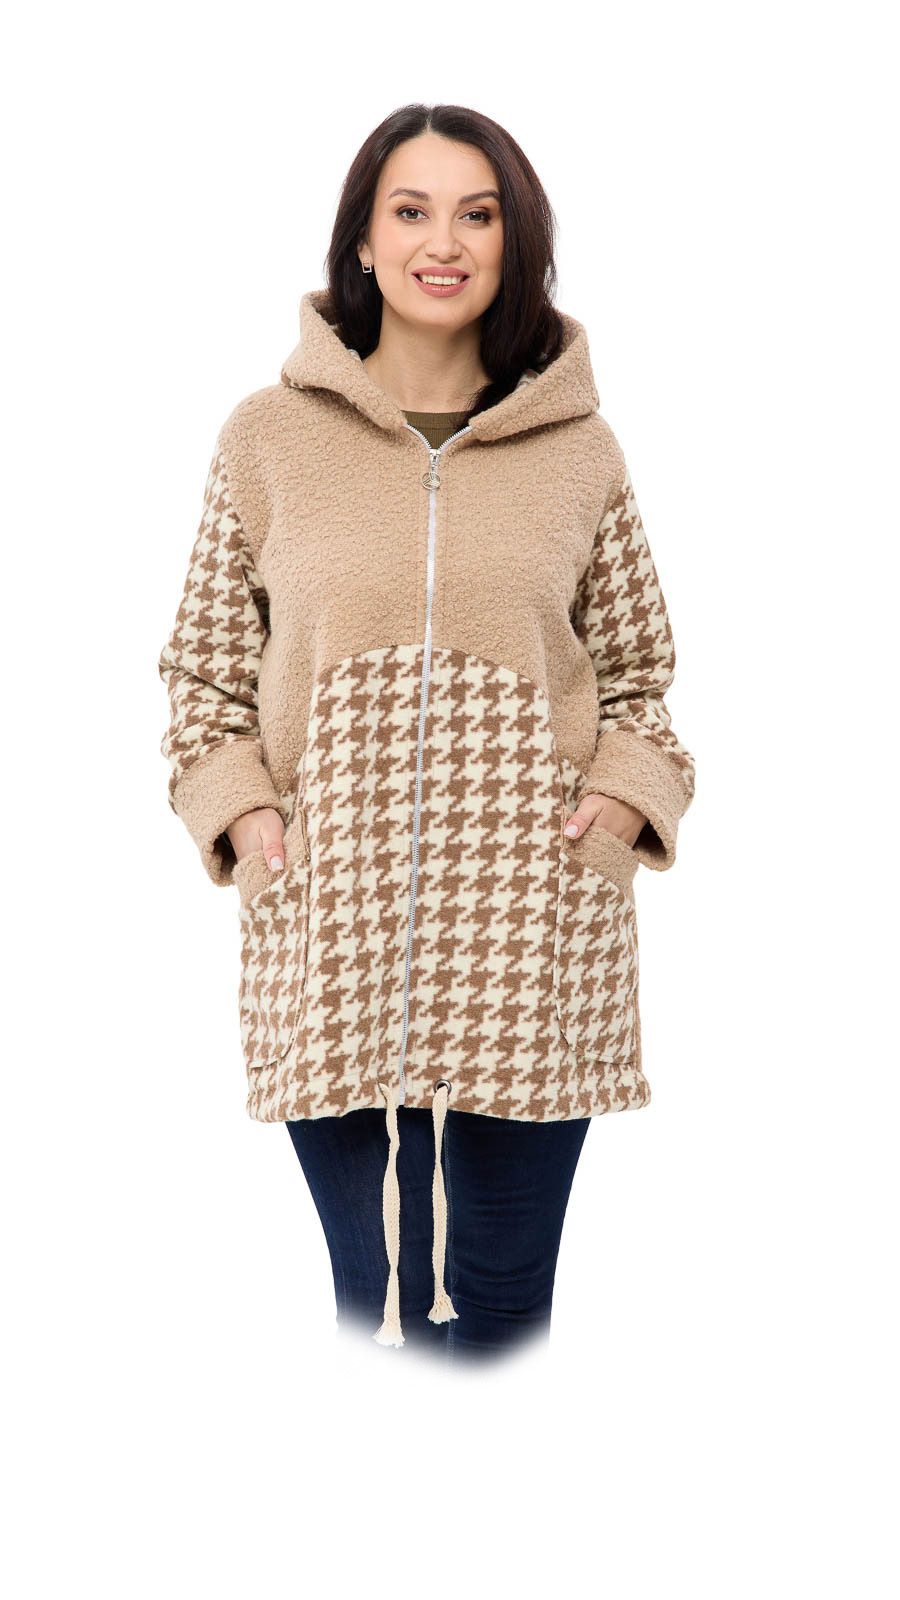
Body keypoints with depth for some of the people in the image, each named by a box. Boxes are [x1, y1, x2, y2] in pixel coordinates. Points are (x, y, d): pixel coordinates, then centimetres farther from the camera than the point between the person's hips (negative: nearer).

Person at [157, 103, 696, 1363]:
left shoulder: (579, 449, 6)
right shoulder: (270, 437, 4)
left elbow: (640, 671, 13)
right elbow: (203, 666, 10)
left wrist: (622, 800, -5)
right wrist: (239, 810, -6)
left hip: (532, 933, 1)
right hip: (327, 929, 0)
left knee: (504, 1315, 6)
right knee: (370, 1308, 4)